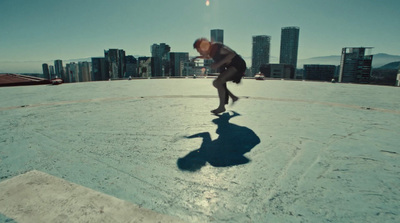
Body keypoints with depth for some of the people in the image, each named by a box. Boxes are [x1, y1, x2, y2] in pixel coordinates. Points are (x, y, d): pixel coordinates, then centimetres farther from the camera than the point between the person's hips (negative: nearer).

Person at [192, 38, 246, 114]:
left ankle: (221, 107, -14)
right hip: (231, 66, 10)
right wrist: (198, 57, 21)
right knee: (215, 83, 11)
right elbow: (209, 57, 32)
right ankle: (233, 97, 18)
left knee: (218, 82, -21)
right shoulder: (211, 50, 7)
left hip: (237, 65, -10)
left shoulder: (217, 47, -20)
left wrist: (218, 63, -31)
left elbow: (232, 54, -28)